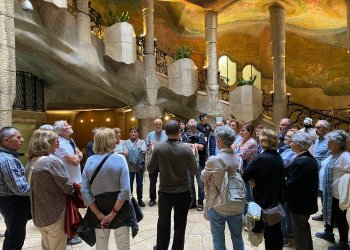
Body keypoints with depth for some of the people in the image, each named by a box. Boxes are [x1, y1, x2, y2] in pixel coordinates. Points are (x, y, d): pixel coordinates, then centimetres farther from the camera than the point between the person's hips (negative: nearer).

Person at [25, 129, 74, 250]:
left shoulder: (30, 162, 2)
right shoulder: (52, 161, -22)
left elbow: (36, 187, 9)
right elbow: (68, 188, -17)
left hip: (38, 215, 7)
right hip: (55, 214, -7)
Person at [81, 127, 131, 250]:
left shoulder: (90, 161, -6)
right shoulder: (119, 159, -14)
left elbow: (84, 191, -8)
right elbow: (125, 190, -20)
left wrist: (98, 214, -5)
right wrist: (113, 213, -13)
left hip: (99, 209, 3)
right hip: (119, 208, -3)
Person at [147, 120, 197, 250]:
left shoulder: (158, 147, -14)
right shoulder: (186, 149, -16)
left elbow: (149, 168, -5)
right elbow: (194, 171, -8)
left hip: (164, 192, 1)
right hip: (183, 192, -1)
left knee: (163, 222, 21)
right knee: (180, 224, 14)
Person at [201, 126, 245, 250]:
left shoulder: (213, 160, -18)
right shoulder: (238, 159, -4)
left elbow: (203, 177, -3)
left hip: (218, 207, -4)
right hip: (236, 206, 4)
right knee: (238, 240, 20)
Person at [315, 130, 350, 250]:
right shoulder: (332, 154, 7)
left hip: (337, 194, -8)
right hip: (327, 191, 8)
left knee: (339, 217, 7)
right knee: (329, 213, 23)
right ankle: (328, 232, 43)